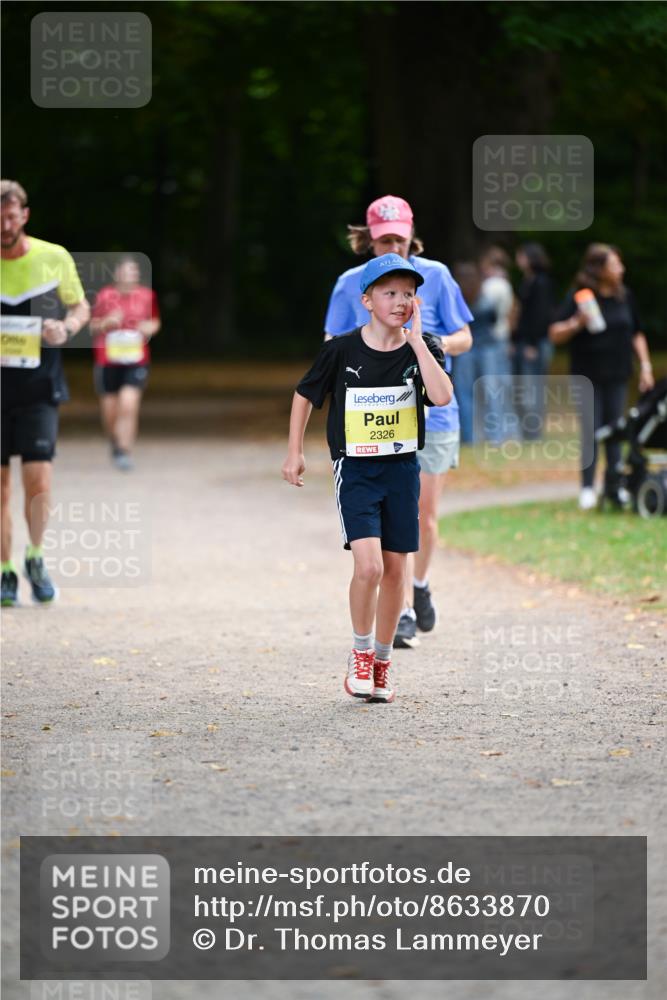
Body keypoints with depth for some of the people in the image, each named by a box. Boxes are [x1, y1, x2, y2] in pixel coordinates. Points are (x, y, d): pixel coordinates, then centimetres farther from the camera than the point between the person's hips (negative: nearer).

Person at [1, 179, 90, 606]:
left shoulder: (54, 258, -1)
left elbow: (81, 307, 13)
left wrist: (67, 327, -8)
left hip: (39, 386, -1)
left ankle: (35, 557, 10)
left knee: (38, 476, -13)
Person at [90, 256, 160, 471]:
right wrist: (107, 323, -15)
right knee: (110, 411, 7)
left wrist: (150, 328, -4)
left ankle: (124, 453, -11)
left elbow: (155, 321, 18)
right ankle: (116, 443, 38)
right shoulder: (105, 296, -2)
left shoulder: (147, 296, 2)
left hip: (136, 360, 0)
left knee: (129, 405, -18)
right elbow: (93, 327, 6)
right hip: (108, 361, 0)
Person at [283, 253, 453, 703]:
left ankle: (382, 661, 23)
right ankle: (360, 653, 5)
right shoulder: (342, 351, -7)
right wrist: (295, 452, 6)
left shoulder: (422, 349, -3)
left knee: (395, 569, 7)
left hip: (402, 468, 3)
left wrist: (416, 339, -19)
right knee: (368, 565, -17)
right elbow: (305, 395, 8)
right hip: (356, 469, -3)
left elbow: (442, 396, -21)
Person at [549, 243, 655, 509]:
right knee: (590, 432, -6)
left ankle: (613, 487, 14)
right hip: (588, 377, -4)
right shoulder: (578, 297, -9)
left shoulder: (625, 297, 4)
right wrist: (576, 323, -26)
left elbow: (636, 334, 15)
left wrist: (645, 365, 9)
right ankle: (587, 489, 3)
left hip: (617, 377, 4)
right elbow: (555, 334, -9)